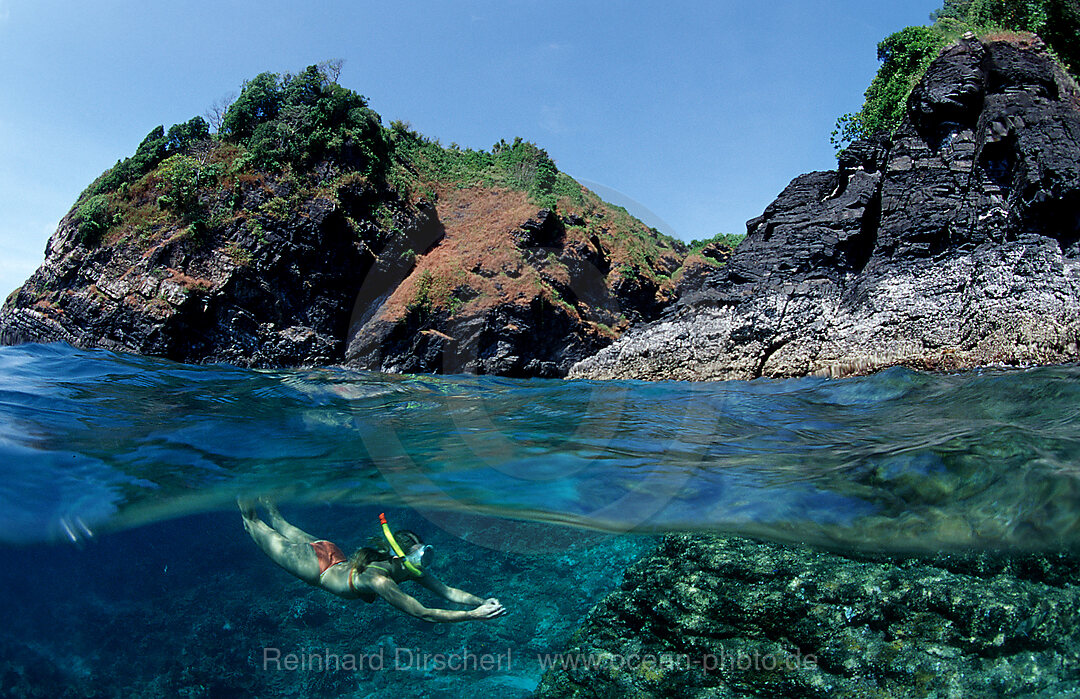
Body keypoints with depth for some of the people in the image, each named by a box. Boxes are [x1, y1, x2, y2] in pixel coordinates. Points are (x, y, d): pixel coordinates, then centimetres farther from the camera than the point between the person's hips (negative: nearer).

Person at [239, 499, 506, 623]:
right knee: (275, 543, 20)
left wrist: (482, 602, -42)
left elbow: (448, 592, -26)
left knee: (295, 535, 31)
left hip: (338, 559, 6)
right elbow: (423, 613, -49)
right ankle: (250, 517, 42)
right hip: (316, 567, -6)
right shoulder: (379, 579, -44)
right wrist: (473, 616, -53)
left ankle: (270, 508, 53)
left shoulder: (412, 570, -24)